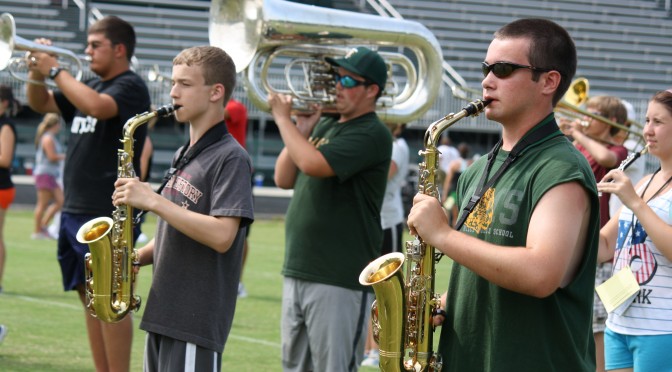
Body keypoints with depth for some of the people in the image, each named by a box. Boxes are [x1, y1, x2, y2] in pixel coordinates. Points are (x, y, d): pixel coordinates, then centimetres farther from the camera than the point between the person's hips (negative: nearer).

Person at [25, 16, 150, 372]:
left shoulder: (130, 86, -9)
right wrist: (37, 71, 1)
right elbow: (40, 104, 21)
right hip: (75, 208, 9)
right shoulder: (91, 84, 17)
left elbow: (96, 106, -29)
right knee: (89, 297, 11)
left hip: (108, 213, -9)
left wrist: (56, 70, -19)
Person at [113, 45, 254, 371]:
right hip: (164, 315, 9)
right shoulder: (183, 157, 16)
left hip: (197, 321, -9)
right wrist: (137, 256, 4)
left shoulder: (230, 158, -11)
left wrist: (152, 200, -22)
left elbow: (221, 236, -23)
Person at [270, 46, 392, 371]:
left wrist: (283, 119, -12)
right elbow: (284, 179, 11)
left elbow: (313, 164, -25)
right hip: (297, 271, 9)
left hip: (339, 279, -9)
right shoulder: (324, 127, 14)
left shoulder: (372, 134, -13)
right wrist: (302, 127, 1)